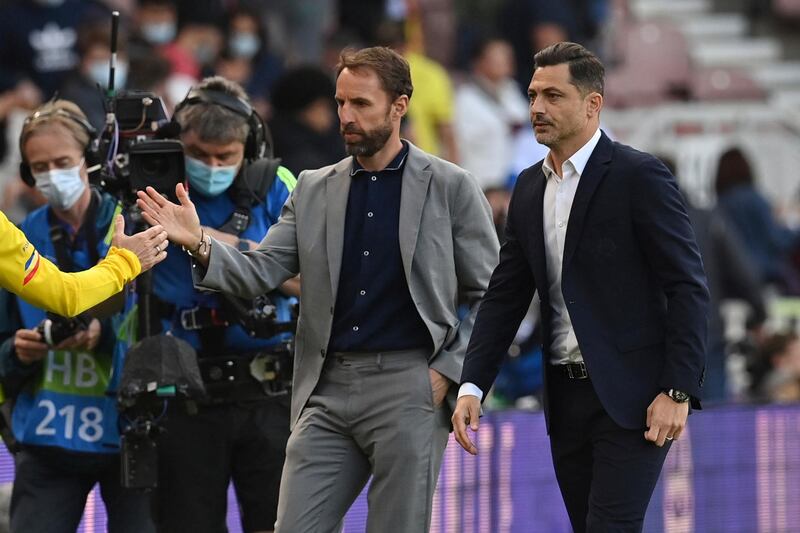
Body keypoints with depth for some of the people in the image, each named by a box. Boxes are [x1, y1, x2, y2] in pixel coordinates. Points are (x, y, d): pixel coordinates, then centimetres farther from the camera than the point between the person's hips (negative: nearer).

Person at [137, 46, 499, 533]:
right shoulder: (314, 190, 12)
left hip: (409, 387, -4)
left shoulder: (451, 187, 1)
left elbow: (489, 293, 3)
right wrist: (199, 243, -13)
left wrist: (448, 370, -7)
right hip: (328, 388, 4)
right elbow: (261, 273, 5)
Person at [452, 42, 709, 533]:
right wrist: (472, 386, 2)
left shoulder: (639, 176, -9)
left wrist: (678, 392, -18)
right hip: (566, 396, 7)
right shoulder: (530, 188, 12)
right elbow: (505, 295, 13)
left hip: (631, 396, -7)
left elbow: (689, 287, -12)